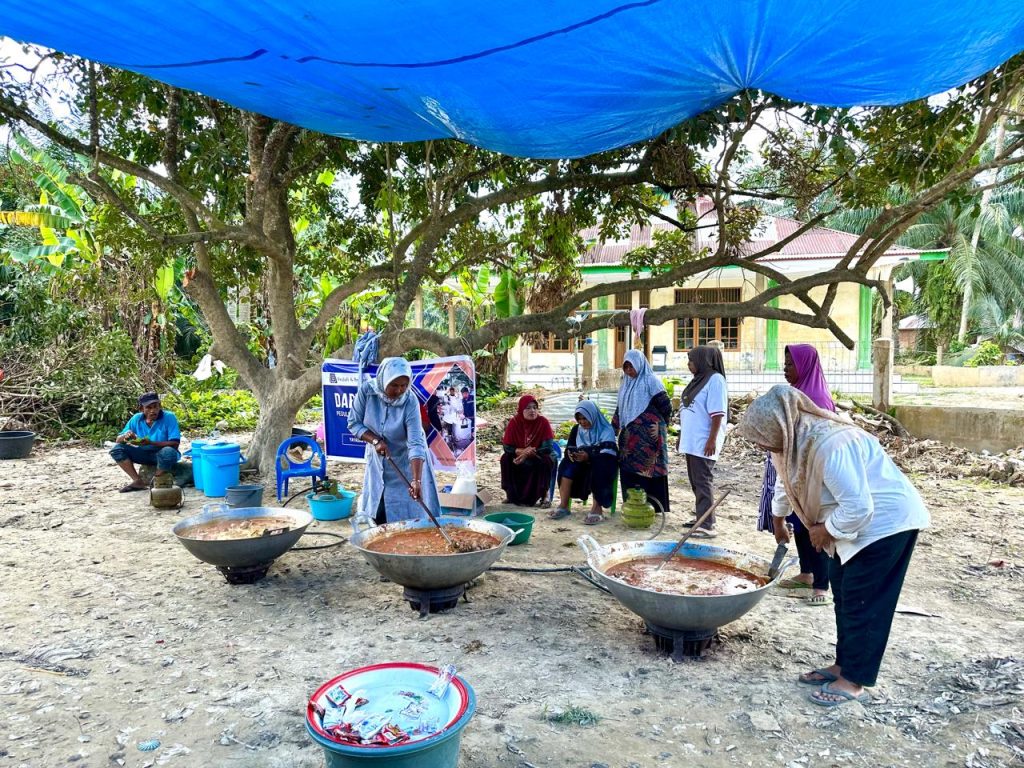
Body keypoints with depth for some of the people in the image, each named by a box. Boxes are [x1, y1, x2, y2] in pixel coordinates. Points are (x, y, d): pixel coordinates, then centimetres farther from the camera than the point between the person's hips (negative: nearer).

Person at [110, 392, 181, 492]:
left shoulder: (169, 417, -18)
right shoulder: (136, 419, -5)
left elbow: (175, 444, -24)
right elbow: (118, 440, 0)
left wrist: (151, 443, -35)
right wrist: (125, 437, -26)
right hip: (144, 454, 5)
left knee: (168, 452, -39)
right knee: (117, 449, -12)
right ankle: (138, 481, -10)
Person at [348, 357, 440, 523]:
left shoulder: (410, 402, -28)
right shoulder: (366, 390, -19)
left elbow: (416, 444, -33)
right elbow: (354, 423, -9)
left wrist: (416, 480, -42)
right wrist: (375, 441, -26)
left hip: (405, 463, -3)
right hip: (377, 460, 3)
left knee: (407, 515, -2)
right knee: (378, 514, 13)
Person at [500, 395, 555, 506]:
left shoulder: (543, 422, -18)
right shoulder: (514, 422, -13)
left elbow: (548, 447, -22)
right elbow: (506, 447, -12)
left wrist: (527, 455, -28)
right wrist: (521, 451, -31)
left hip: (538, 457, -2)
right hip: (518, 456, 2)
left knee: (546, 461, -32)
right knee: (506, 458, -23)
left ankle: (543, 495, -16)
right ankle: (511, 494, -8)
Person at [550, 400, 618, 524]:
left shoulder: (606, 430, -10)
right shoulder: (576, 429, 7)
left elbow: (607, 454, -22)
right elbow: (569, 448, 3)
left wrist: (588, 456, -39)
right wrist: (570, 453, -22)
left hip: (603, 466, -4)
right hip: (583, 464, 4)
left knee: (597, 469, -38)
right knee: (568, 463, -26)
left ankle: (597, 509, -39)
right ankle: (563, 505, -32)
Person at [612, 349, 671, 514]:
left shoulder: (650, 381, -4)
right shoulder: (626, 385, 17)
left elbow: (666, 406, -6)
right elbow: (619, 411, 23)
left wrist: (660, 426, -3)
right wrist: (612, 430, 22)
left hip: (647, 437, -7)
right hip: (629, 437, 7)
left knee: (648, 471, -5)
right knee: (628, 471, 5)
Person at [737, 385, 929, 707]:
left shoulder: (830, 445, -34)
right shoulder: (793, 439, -4)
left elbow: (857, 506, -33)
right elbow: (786, 479, 18)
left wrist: (826, 530, -16)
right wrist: (778, 518, 31)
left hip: (885, 521, -9)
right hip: (857, 521, 9)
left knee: (863, 602, -2)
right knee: (843, 592, 15)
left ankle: (854, 682, 9)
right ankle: (844, 665, 27)